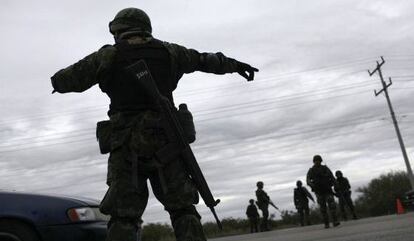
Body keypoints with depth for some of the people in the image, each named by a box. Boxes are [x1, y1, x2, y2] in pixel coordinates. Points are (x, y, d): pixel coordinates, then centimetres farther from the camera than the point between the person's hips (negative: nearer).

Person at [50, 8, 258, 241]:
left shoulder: (108, 56, 5)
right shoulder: (169, 52, 12)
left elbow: (66, 80, 12)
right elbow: (205, 60, 26)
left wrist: (58, 81, 36)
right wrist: (235, 64, 43)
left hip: (126, 146, -1)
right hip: (164, 142, 2)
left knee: (123, 216, 2)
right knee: (182, 209, 9)